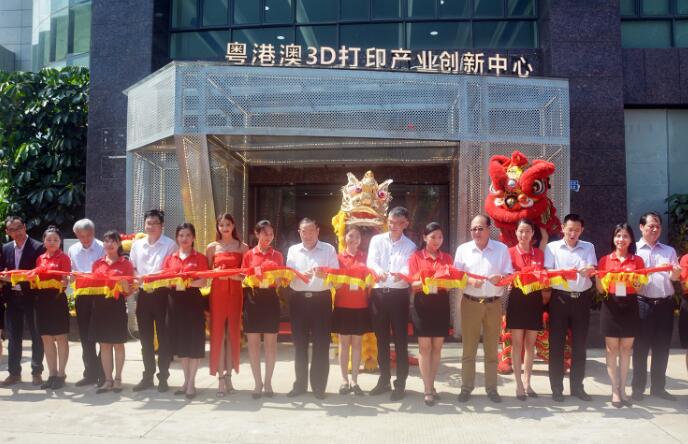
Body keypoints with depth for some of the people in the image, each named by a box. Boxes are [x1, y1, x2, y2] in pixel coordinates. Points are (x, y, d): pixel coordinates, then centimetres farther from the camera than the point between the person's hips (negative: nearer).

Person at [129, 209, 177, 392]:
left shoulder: (170, 244, -3)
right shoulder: (137, 244, 12)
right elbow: (132, 269, 14)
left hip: (162, 293, -5)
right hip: (143, 294, 5)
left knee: (163, 336, 1)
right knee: (145, 337, 11)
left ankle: (163, 377, 10)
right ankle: (148, 376, 22)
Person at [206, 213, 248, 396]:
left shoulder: (243, 247, 5)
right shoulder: (212, 247, 6)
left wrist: (236, 275, -16)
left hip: (235, 293, 0)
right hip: (217, 293, 0)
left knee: (233, 333, 5)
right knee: (218, 333, -2)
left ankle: (228, 376, 15)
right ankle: (221, 378, 2)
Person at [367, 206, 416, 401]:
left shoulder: (410, 246, 3)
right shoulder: (376, 240, 7)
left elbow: (409, 269, -12)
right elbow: (371, 261, -9)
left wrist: (400, 275, -37)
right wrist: (379, 271, -32)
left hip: (399, 295, -2)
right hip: (378, 293, 2)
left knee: (400, 340, 1)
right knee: (381, 339, 12)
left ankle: (400, 383, 10)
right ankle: (384, 379, 24)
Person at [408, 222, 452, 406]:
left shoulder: (447, 258, 11)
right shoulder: (416, 257, 2)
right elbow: (412, 284, -5)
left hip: (441, 304, 3)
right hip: (422, 304, -3)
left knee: (437, 347, 7)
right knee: (425, 346, -3)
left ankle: (431, 386, 19)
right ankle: (428, 390, 1)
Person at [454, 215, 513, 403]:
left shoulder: (502, 249, 3)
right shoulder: (463, 249, 3)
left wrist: (500, 278, -20)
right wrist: (470, 281, -18)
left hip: (494, 303, 0)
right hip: (470, 303, 0)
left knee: (492, 348, 9)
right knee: (469, 348, 5)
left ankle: (491, 388, 20)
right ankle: (466, 387, 15)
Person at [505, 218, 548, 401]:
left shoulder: (539, 253, 8)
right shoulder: (510, 252, -2)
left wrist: (546, 293, -1)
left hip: (535, 300, 3)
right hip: (517, 299, -3)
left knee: (530, 343, 10)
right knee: (517, 343, 0)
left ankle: (527, 382, 21)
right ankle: (519, 384, 7)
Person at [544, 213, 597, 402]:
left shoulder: (588, 247, 9)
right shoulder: (552, 247, 4)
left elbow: (592, 270, -5)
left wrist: (588, 270, -29)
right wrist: (563, 272, -25)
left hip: (582, 299, 2)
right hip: (559, 298, -2)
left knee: (579, 344, 8)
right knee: (556, 344, 1)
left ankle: (577, 386, 20)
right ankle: (557, 388, 10)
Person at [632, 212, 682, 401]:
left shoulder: (669, 251, 14)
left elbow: (675, 277, 6)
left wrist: (675, 274, -16)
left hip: (665, 304, 4)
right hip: (643, 303, -3)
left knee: (662, 347, 9)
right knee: (641, 347, 3)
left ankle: (658, 387, 21)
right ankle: (638, 387, 11)